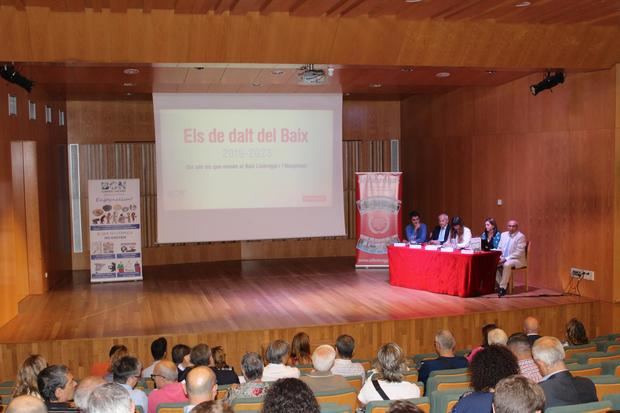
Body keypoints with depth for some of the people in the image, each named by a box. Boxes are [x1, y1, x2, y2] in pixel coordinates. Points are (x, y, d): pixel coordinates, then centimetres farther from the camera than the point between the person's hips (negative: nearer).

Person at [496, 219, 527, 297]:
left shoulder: (521, 236, -10)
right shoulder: (503, 234, 10)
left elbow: (519, 253, -17)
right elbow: (499, 248, 14)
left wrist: (506, 259, -23)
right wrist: (499, 257, -7)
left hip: (517, 260, -6)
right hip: (503, 259, 7)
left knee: (507, 264, -36)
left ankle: (503, 287, -29)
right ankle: (500, 283, -8)